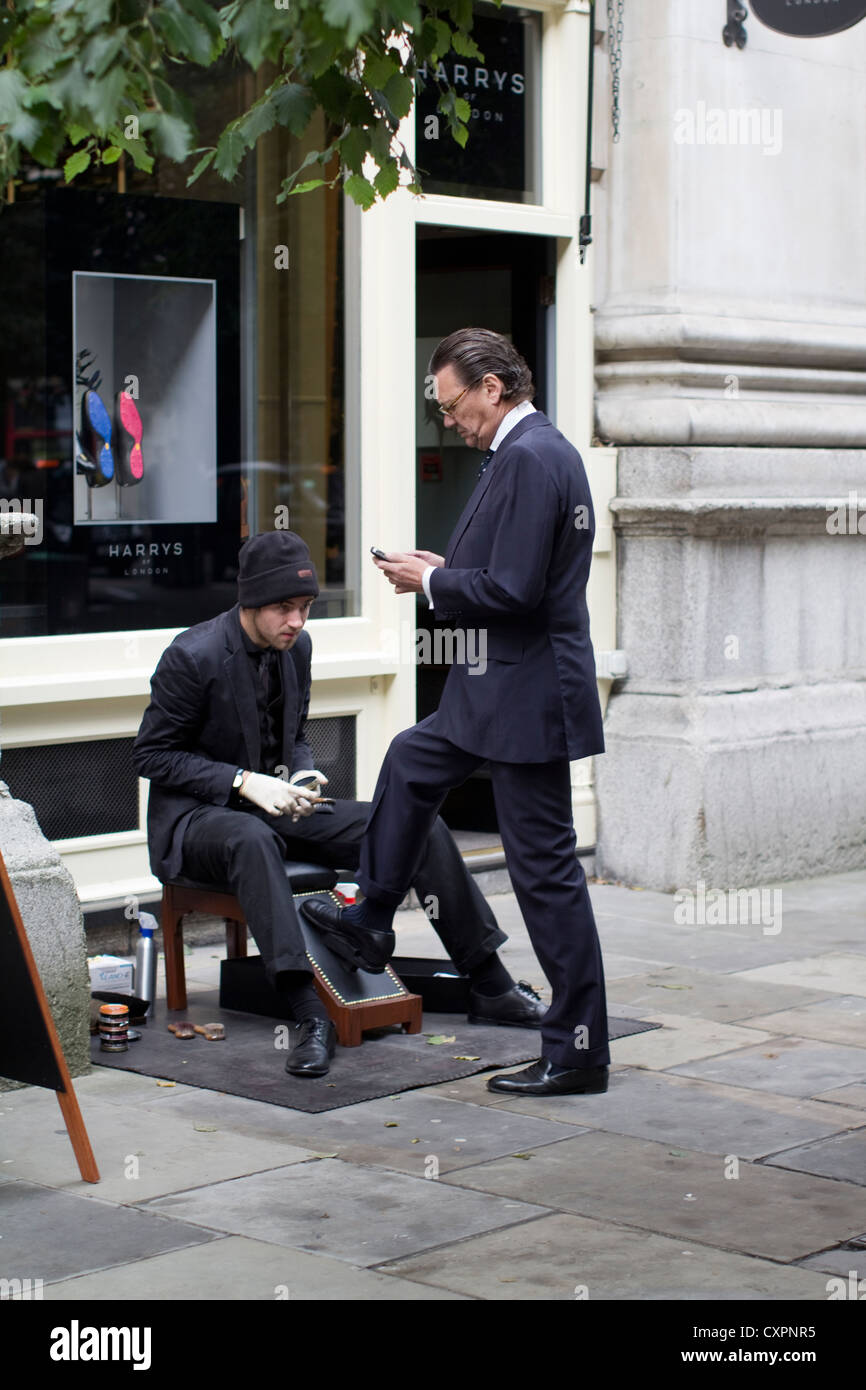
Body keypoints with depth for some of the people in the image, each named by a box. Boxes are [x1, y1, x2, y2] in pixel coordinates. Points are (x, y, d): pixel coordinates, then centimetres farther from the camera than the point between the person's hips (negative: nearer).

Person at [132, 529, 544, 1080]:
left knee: (418, 823, -9)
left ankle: (491, 987, -3)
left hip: (276, 808, 7)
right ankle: (311, 1015, -48)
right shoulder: (192, 656, -15)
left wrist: (302, 775, -5)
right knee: (254, 839, -44)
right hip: (200, 816, -7)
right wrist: (243, 782, -21)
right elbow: (152, 754, -11)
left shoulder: (297, 646, 5)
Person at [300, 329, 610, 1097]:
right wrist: (447, 570, 9)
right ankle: (370, 916, 47)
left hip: (529, 691, -11)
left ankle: (577, 1050, 4)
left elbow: (512, 591, -25)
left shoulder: (527, 458, -20)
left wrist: (433, 582, -9)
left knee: (546, 867, -4)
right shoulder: (542, 449, 13)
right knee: (410, 766, 28)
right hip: (497, 689, 11)